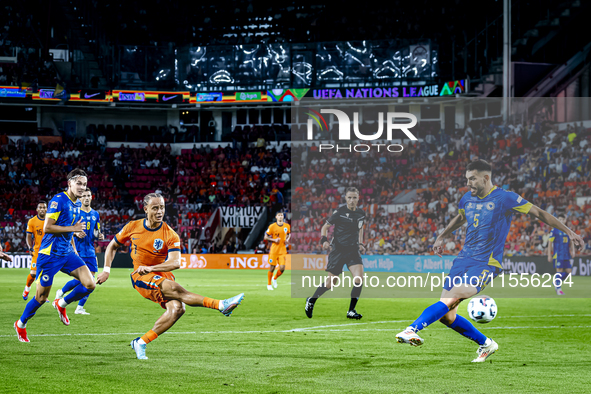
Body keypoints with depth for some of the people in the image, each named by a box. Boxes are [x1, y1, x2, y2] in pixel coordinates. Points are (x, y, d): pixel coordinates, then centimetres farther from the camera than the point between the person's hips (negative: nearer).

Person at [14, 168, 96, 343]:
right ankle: (21, 324, 26)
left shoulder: (77, 204, 11)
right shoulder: (58, 200, -15)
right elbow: (47, 227, -20)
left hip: (67, 253, 7)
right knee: (41, 297, 1)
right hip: (49, 255, -7)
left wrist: (74, 250, 19)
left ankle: (61, 304, 15)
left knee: (89, 284, -10)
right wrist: (72, 228, -20)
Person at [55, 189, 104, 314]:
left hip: (90, 251, 5)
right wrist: (76, 233, -20)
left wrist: (100, 236, 0)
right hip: (77, 251, -5)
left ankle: (80, 308, 7)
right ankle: (60, 293, 16)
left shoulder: (95, 214, 13)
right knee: (79, 279, -12)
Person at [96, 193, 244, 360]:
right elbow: (112, 246, 15)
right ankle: (220, 305, -35)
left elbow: (175, 263, -20)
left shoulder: (170, 235, -7)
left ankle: (141, 342, -14)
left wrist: (150, 268, -32)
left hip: (163, 275, 2)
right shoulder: (132, 227, -1)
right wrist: (107, 270, 4)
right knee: (173, 288, -31)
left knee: (177, 308, -26)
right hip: (141, 277, -2)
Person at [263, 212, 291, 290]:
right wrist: (274, 240, -16)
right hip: (274, 250, -2)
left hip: (282, 250, 3)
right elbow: (266, 237, -2)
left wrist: (287, 239, 2)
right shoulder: (272, 226, -7)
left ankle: (275, 279, 24)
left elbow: (289, 234, 23)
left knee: (282, 268, -8)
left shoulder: (287, 226, 3)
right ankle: (269, 284, 22)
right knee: (272, 268, 1)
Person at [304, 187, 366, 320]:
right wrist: (324, 240, -19)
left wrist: (361, 244, 12)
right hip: (338, 249, -4)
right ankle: (311, 301, 30)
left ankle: (351, 311, -5)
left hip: (353, 250, 4)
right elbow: (325, 227, -2)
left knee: (359, 279, -17)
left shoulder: (361, 213, 5)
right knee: (330, 283, 2)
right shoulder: (340, 212, -9)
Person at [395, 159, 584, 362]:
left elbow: (538, 213, -2)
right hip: (463, 259, 6)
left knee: (451, 298, -27)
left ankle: (412, 330, -36)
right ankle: (485, 344, 15)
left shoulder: (504, 198, -7)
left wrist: (568, 231, -3)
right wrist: (441, 237, 44)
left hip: (487, 264, -6)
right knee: (446, 316, -3)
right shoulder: (467, 199, 11)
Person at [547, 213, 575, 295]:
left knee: (569, 271, 1)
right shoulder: (555, 230, -3)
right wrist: (549, 255, -7)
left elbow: (571, 242, 19)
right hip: (558, 254, -5)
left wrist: (572, 251, 1)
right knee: (559, 270, -9)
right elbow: (550, 243, -3)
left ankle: (556, 282, 20)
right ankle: (558, 289, -1)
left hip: (567, 254, 5)